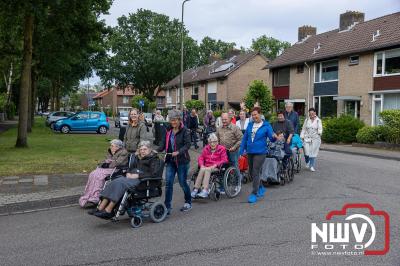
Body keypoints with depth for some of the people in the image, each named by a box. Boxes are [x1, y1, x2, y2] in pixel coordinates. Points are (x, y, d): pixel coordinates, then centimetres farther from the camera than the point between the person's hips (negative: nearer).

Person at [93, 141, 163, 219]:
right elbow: (130, 168, 31)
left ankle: (108, 211, -32)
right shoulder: (137, 158, 24)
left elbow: (153, 174, -11)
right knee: (113, 182, -21)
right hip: (132, 177, 7)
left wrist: (138, 175, -15)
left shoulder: (154, 160, 2)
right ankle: (100, 208, -29)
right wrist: (128, 173, 6)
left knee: (120, 183, -30)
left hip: (142, 181, -7)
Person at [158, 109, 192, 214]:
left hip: (182, 161, -5)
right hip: (170, 161, 5)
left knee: (182, 183, 6)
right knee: (168, 183, -2)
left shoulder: (185, 131, -9)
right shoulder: (169, 131, 9)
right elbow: (164, 143, 8)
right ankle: (167, 206, 4)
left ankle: (188, 203, 28)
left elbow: (188, 144, -16)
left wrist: (178, 152, -31)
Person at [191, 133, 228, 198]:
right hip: (206, 167, 4)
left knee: (207, 170, -35)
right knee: (202, 170, -32)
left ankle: (205, 191, -43)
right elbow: (201, 158, 15)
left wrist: (215, 165, -15)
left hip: (216, 168, -3)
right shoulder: (206, 149, 17)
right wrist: (202, 165, -6)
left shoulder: (221, 149, 6)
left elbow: (224, 160, -3)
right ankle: (195, 190, -36)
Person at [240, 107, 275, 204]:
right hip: (250, 152, 6)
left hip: (260, 152, -6)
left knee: (255, 172, -9)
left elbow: (271, 138, -11)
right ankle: (261, 187, 37)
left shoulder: (266, 126, -5)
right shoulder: (250, 125, 8)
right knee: (251, 172, 15)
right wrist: (241, 150, 8)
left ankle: (254, 193, -1)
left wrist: (273, 137, -35)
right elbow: (245, 138, 11)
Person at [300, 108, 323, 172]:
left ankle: (312, 166, 10)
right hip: (307, 138, 1)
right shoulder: (306, 120, 8)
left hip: (315, 139, -1)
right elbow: (303, 129, 11)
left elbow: (320, 129, -3)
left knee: (313, 153, -1)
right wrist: (302, 137, 4)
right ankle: (308, 162, 20)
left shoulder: (318, 120, 3)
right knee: (306, 152, -9)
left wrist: (319, 132, -25)